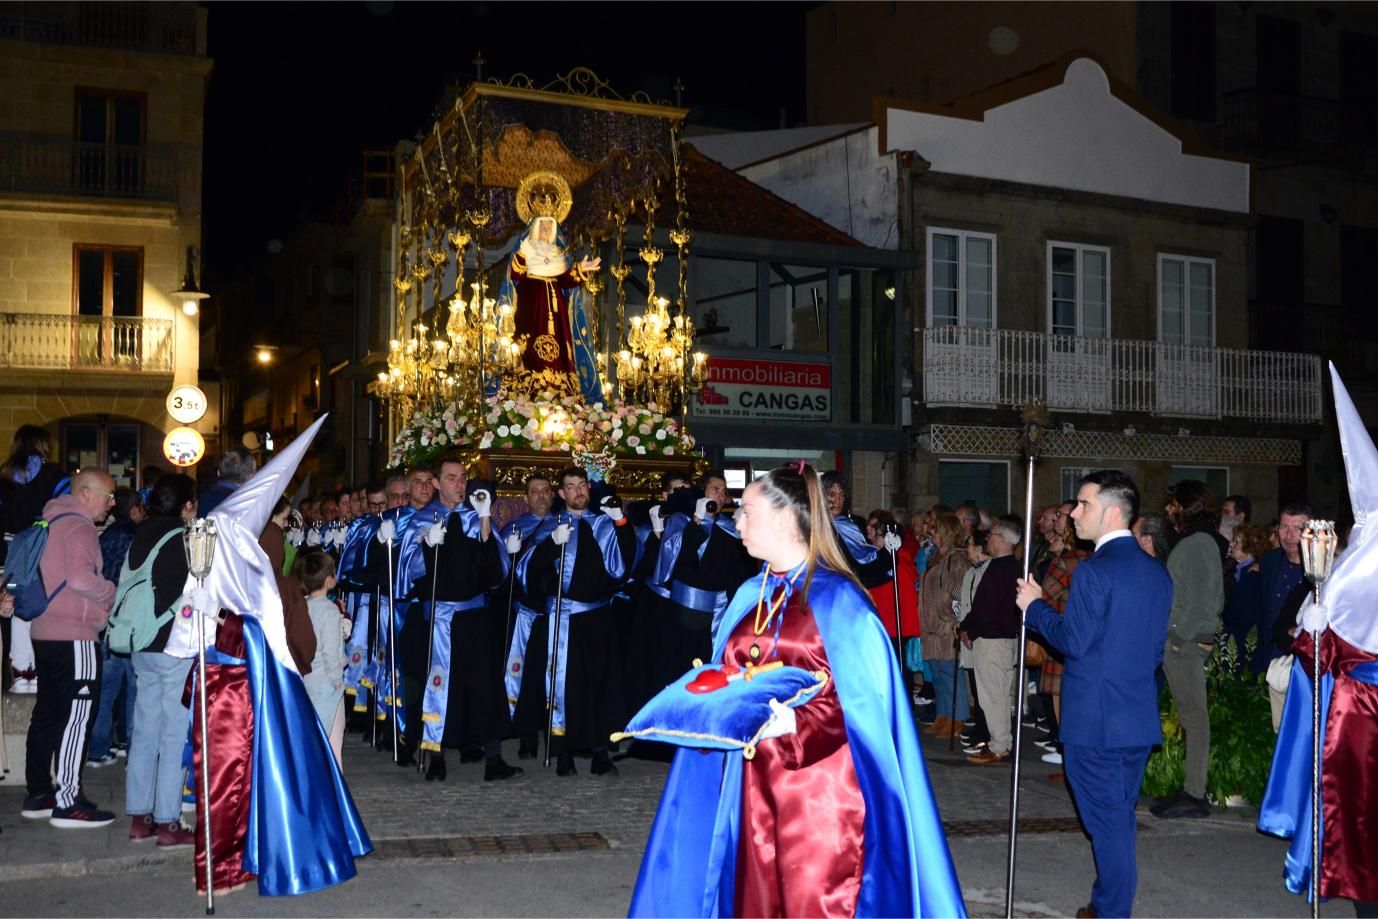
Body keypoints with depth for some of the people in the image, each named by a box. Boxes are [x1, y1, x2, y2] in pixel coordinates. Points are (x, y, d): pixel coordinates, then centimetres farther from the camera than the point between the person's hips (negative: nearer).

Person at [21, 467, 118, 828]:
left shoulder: (53, 523, 16)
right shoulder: (79, 526, -13)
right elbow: (81, 577, -26)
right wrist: (111, 594, -8)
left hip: (45, 632, 9)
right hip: (74, 636, -9)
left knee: (47, 714, 14)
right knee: (76, 717, -6)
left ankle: (38, 794, 21)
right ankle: (67, 803, -4)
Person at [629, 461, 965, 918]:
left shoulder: (836, 599, -11)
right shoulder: (750, 596, 10)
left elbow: (865, 702, -14)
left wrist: (792, 723, -25)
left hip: (818, 788, -6)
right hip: (755, 784, 6)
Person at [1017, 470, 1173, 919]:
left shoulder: (1095, 570, -17)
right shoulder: (1156, 572, 8)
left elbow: (1074, 641, -18)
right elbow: (1157, 646, 13)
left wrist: (1034, 605, -5)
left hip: (1096, 718, -7)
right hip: (1140, 717, 8)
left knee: (1106, 819, 2)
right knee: (1120, 817, 16)